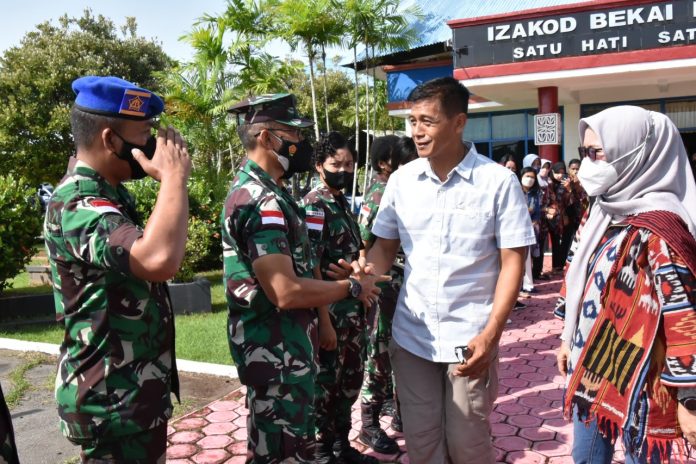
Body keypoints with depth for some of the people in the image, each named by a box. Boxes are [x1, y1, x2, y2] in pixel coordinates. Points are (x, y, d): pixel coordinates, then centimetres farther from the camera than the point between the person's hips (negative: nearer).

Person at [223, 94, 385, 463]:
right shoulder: (260, 201, -23)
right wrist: (353, 287, -15)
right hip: (276, 351, -10)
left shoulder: (261, 190, 11)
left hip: (287, 344, 10)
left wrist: (322, 321, 18)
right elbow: (287, 292, -29)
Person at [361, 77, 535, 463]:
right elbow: (385, 245, 9)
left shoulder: (499, 181, -9)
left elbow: (512, 262, -8)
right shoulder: (401, 180, 1)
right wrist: (367, 274, -13)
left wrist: (491, 334, -15)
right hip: (411, 335, 3)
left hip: (471, 337, -3)